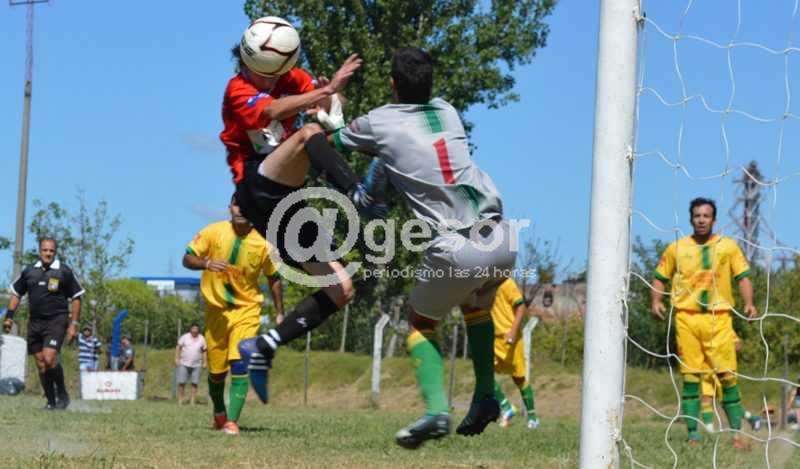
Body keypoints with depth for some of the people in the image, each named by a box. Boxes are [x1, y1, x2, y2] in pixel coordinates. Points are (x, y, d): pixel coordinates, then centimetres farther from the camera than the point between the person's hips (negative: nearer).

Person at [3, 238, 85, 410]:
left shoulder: (64, 272, -4)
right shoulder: (29, 271, 7)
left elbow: (76, 298, 1)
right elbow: (16, 293, 18)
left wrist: (73, 324, -4)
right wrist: (9, 316, 9)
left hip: (56, 320, -5)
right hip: (35, 322, 5)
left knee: (49, 358, -20)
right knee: (41, 363, 4)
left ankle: (62, 394, -2)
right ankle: (51, 402, 13)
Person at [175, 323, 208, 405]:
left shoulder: (202, 339, 8)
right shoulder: (185, 337, 3)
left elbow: (204, 351, 12)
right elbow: (178, 347, 5)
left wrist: (205, 362, 5)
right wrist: (177, 358, -3)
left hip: (196, 365, 1)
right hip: (184, 364, -1)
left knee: (195, 383, -2)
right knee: (181, 383, -4)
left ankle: (192, 401, 3)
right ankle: (180, 401, 3)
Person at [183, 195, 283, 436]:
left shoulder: (263, 244, -6)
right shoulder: (214, 232, -7)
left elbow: (274, 279, 8)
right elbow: (187, 259, -5)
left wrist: (280, 314, 7)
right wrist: (207, 264, -26)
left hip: (247, 310, -1)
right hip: (216, 309, 1)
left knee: (240, 365, -18)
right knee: (216, 369, 9)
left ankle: (232, 421, -19)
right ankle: (219, 412, 36)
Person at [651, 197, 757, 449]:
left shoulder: (728, 246, 11)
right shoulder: (677, 248, 11)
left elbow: (743, 277, 10)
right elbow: (660, 278, 14)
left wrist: (749, 303, -7)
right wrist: (655, 301, -4)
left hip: (719, 318, 0)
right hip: (686, 317, 0)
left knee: (727, 375, -6)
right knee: (690, 376, -1)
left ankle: (737, 433, 1)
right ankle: (693, 434, 3)